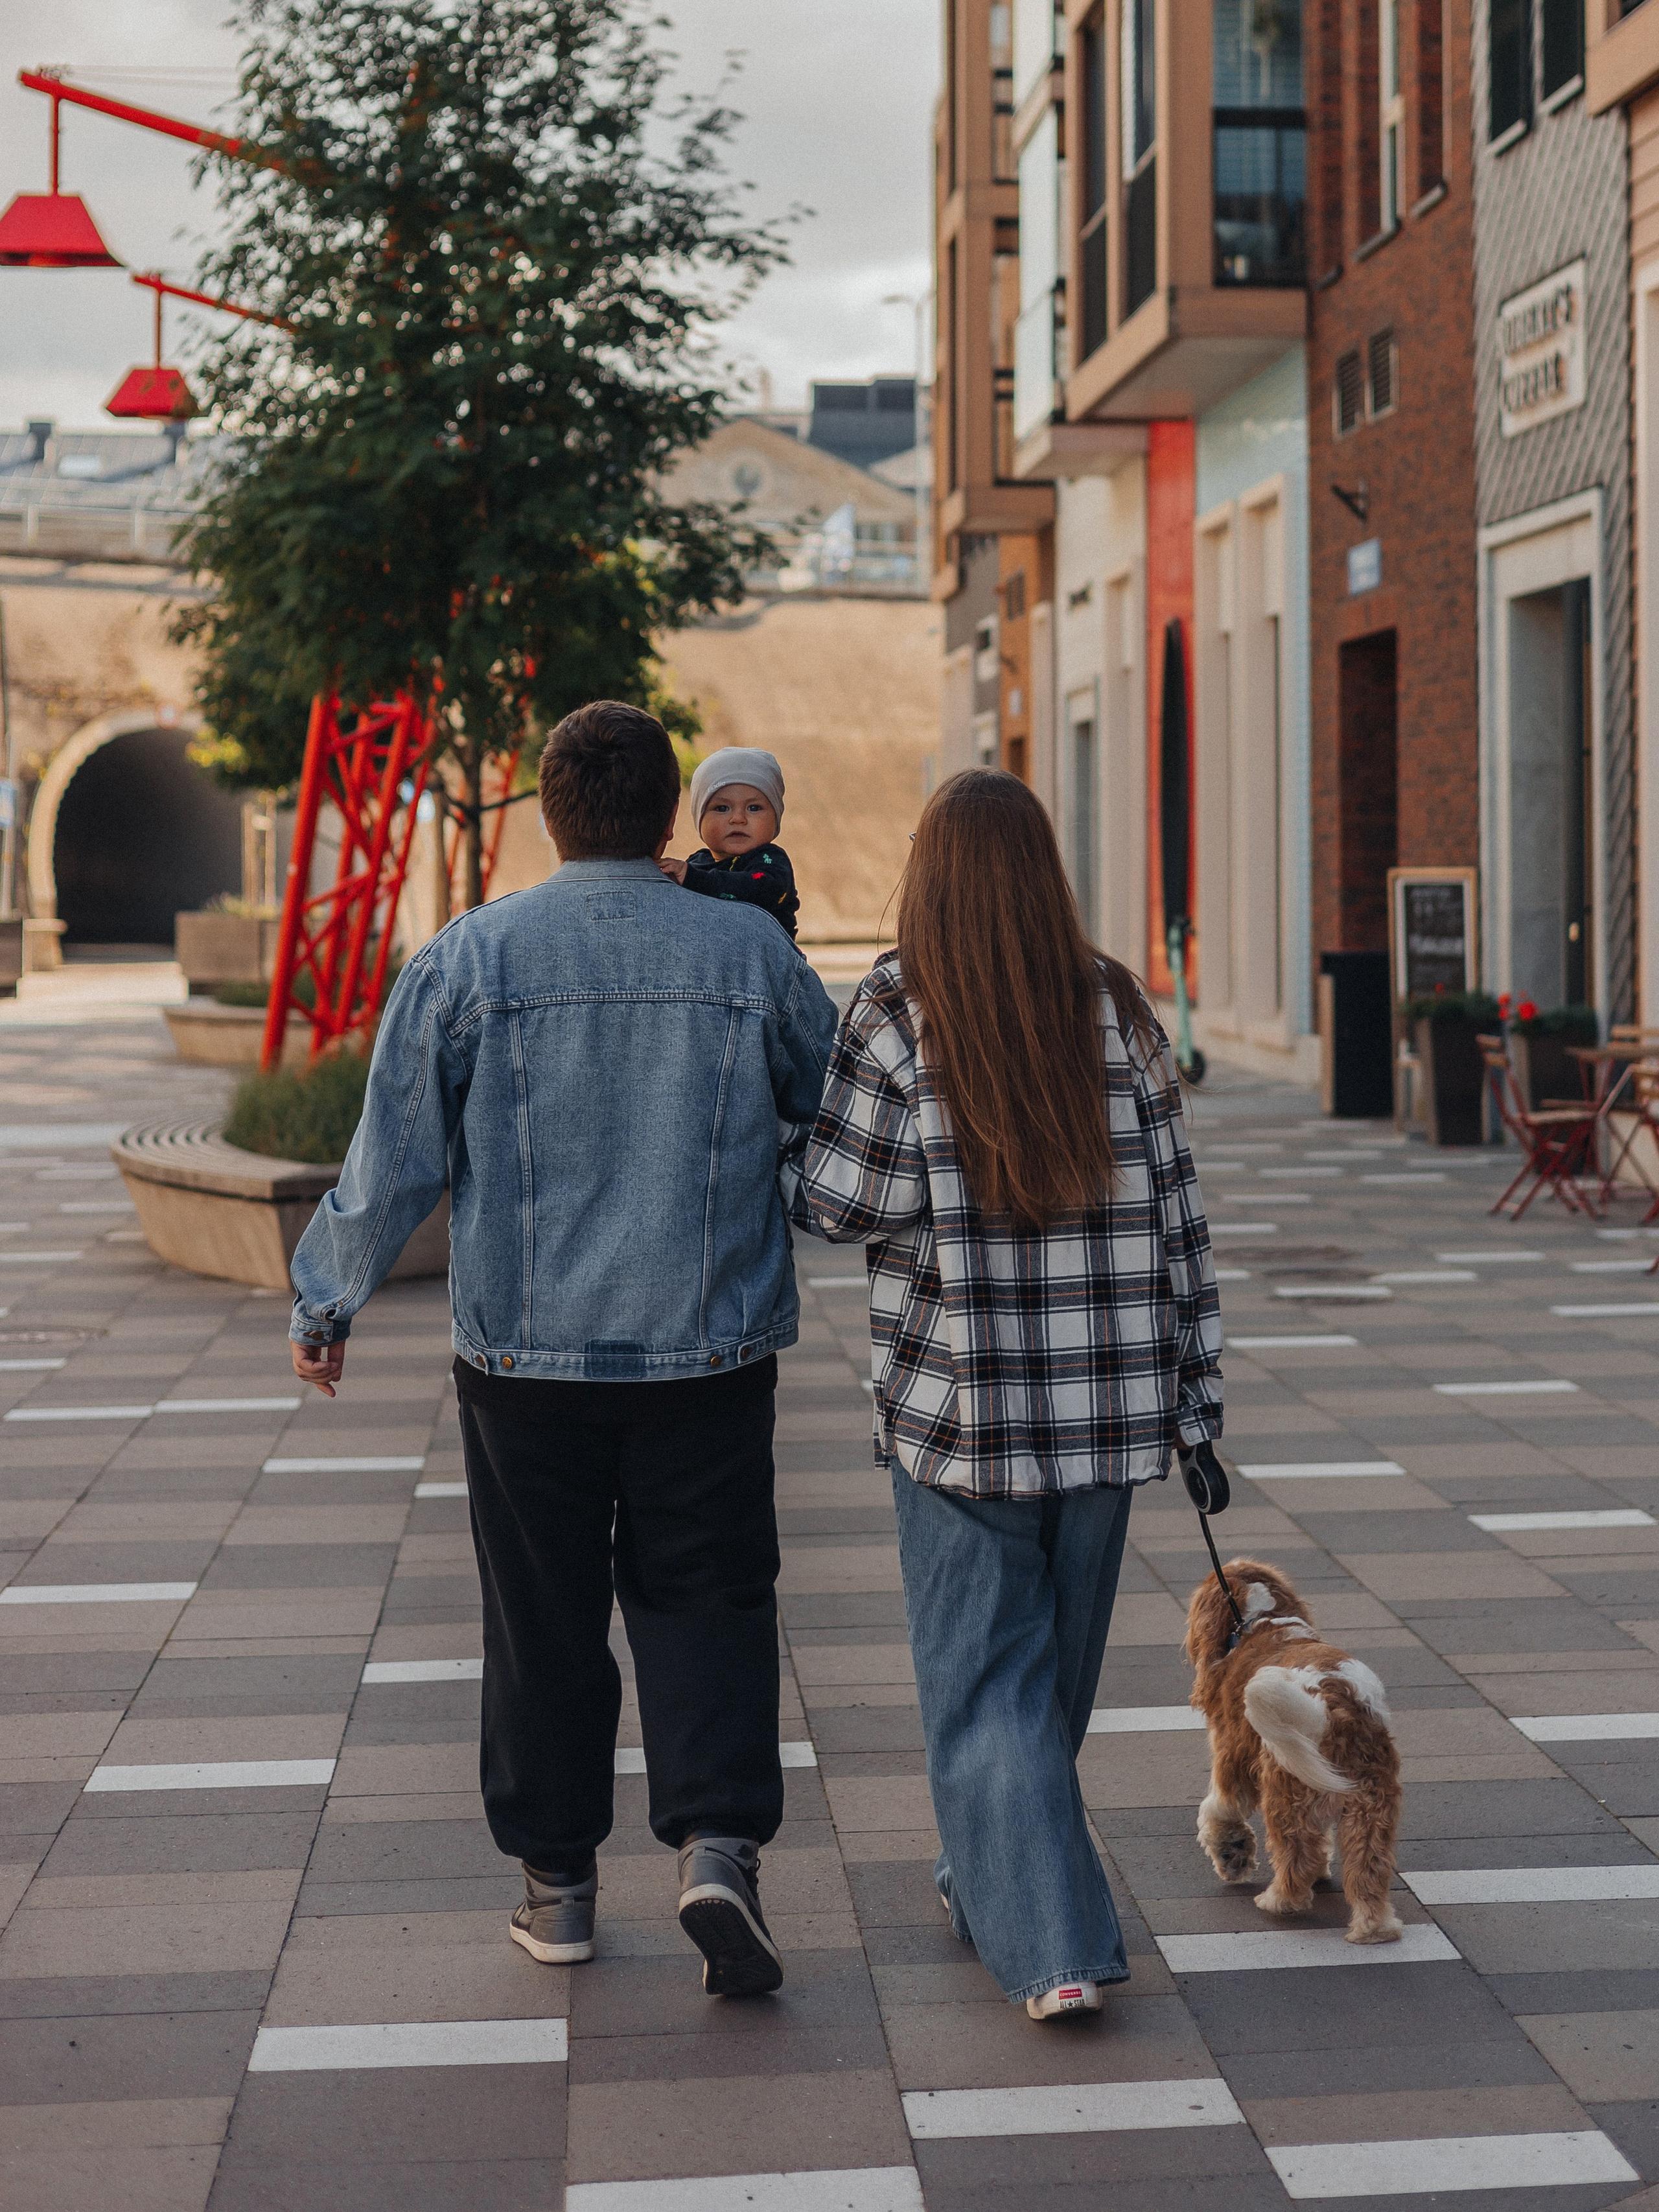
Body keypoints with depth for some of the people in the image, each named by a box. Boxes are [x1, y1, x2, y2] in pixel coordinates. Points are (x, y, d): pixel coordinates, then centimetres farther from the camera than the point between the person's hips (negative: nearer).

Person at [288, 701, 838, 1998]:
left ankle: (557, 1882, 19)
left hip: (527, 1356, 0)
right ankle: (719, 1842, -9)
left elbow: (390, 1166, -2)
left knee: (545, 1621, 10)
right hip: (713, 1354, 0)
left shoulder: (466, 961, -4)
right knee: (705, 1601, 8)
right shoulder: (755, 956, -1)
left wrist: (325, 1306, 12)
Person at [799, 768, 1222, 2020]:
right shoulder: (1114, 1010, 1)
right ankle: (992, 1883, 38)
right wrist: (1196, 1391, 7)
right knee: (1058, 1662, 19)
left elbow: (845, 1207, -12)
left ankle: (1053, 1948, -4)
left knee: (985, 1673, 5)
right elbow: (1175, 1210, 2)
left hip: (960, 1405, -4)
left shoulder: (897, 1016, -10)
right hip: (1110, 1401, 4)